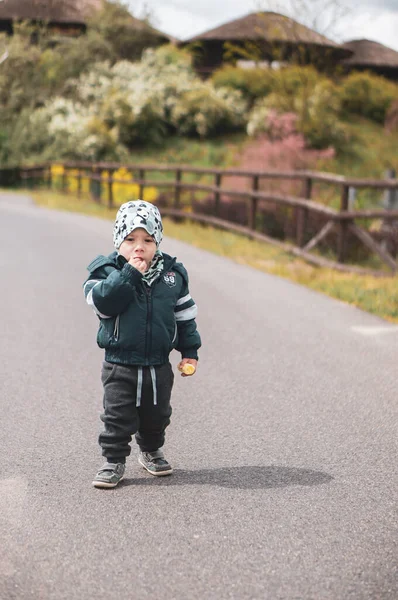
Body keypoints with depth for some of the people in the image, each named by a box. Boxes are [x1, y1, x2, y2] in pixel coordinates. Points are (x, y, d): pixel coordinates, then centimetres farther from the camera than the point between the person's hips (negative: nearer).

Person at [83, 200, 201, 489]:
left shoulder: (172, 273, 0)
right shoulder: (107, 271, -8)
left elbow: (185, 314, 8)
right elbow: (103, 303, -26)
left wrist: (189, 351, 8)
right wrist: (129, 273, -28)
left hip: (158, 365, 3)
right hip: (120, 365, -3)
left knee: (156, 415, 17)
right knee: (118, 417, 2)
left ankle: (151, 451, 39)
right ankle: (114, 461, 16)